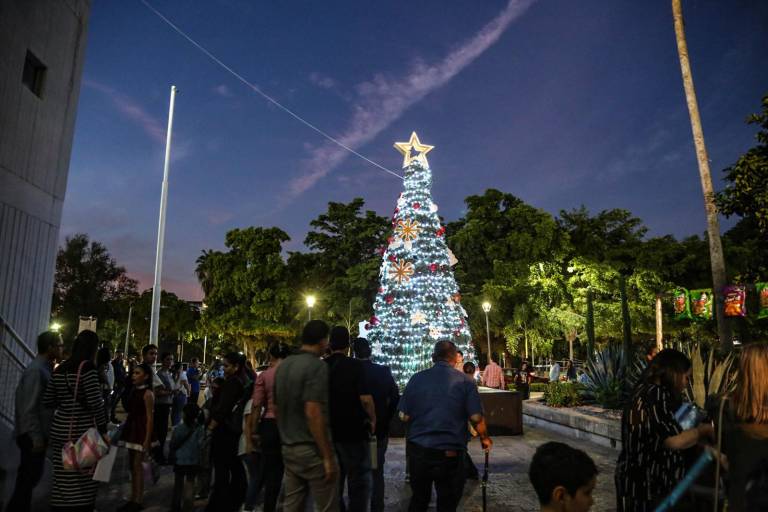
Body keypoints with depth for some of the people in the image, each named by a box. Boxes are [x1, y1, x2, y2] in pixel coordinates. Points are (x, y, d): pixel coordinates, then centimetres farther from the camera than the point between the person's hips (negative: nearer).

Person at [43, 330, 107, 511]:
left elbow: (47, 401, 15)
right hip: (80, 431, -7)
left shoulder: (60, 369, 9)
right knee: (83, 480, 2)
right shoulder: (87, 367, -12)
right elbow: (95, 403, -16)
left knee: (62, 480, 11)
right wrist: (103, 430, -7)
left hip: (59, 429, 7)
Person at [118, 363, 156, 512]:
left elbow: (150, 418, -16)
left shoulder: (147, 393, -15)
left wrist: (147, 440, -19)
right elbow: (130, 412, 10)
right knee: (132, 465, 13)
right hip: (132, 429, 8)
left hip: (142, 431, -8)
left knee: (138, 465, -3)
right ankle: (133, 499, 23)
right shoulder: (134, 390, 9)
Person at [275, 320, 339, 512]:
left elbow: (277, 409, 15)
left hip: (288, 449, 8)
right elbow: (313, 413, -23)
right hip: (312, 450, -8)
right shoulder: (317, 366, -17)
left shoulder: (283, 366, 8)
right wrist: (328, 456, -19)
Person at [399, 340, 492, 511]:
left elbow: (404, 416, -3)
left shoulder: (417, 378, -3)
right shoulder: (465, 381, -7)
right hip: (450, 452, -2)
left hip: (417, 449, 2)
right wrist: (485, 439, 8)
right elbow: (476, 418, -11)